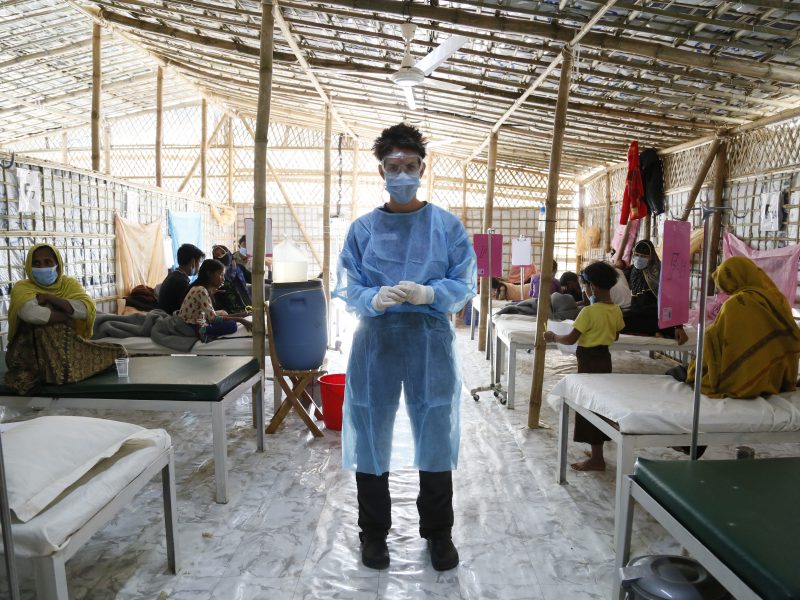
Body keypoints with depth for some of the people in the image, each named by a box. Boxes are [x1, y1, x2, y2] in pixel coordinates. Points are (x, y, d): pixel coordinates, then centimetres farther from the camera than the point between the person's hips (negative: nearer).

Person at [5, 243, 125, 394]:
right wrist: (70, 314, -23)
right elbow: (30, 313, -33)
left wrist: (49, 298, -21)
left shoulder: (69, 283, 3)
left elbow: (87, 309, -19)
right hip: (33, 353, -3)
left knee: (116, 352, -13)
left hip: (69, 346, 3)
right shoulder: (22, 287, -7)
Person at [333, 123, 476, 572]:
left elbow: (465, 287, 0)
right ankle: (374, 533, 32)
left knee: (436, 436, 9)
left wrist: (429, 293, -19)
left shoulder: (447, 226, 1)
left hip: (431, 341, 0)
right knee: (371, 438, 10)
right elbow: (348, 290, 2)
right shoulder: (362, 229, 3)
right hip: (376, 341, 1)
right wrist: (375, 299, -19)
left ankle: (439, 533, 32)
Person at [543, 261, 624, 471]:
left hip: (589, 361, -8)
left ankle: (597, 459, 7)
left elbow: (571, 339, -19)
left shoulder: (589, 312, -21)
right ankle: (597, 451, 27)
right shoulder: (616, 310, 2)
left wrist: (553, 337, -2)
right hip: (605, 359, 8)